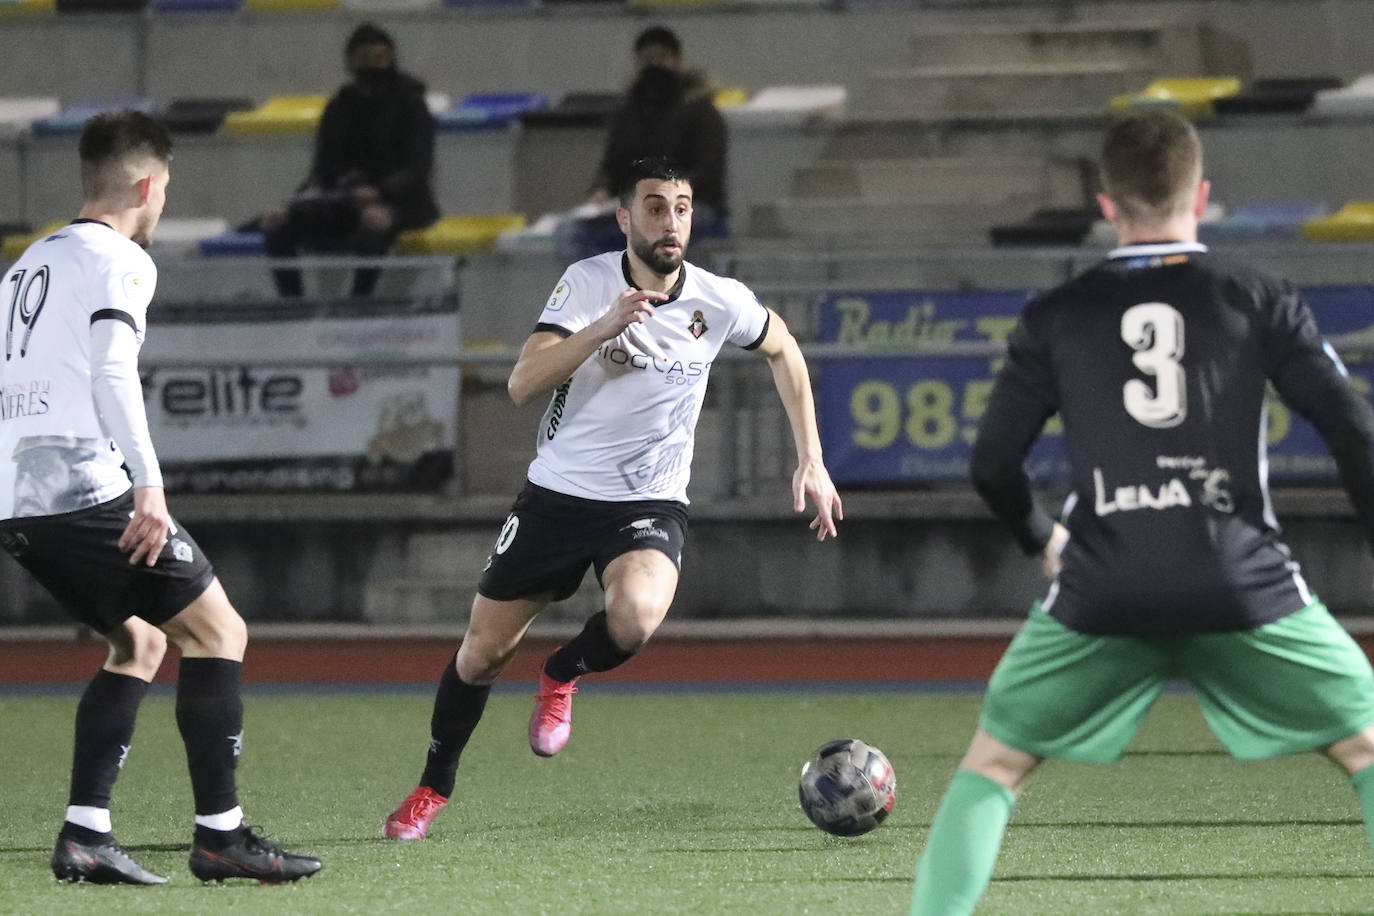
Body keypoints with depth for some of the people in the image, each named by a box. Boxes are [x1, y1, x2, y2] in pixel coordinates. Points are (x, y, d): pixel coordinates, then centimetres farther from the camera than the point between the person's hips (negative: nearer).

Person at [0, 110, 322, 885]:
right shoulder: (120, 260, -4)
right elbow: (112, 372, -17)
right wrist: (150, 485, -21)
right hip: (85, 492, -9)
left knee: (140, 642, 19)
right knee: (218, 631, 1)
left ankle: (86, 835, 7)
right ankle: (220, 834, -3)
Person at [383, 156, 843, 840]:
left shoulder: (719, 302, -8)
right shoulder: (588, 283, -13)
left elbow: (783, 350, 15)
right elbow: (523, 385, -24)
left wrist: (811, 462, 10)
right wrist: (606, 327, -36)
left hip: (650, 507, 0)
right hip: (557, 495, 0)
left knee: (637, 616, -32)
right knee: (482, 652, 7)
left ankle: (560, 678, 3)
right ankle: (432, 790, 33)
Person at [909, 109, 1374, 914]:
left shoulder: (1055, 318, 8)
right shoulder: (1259, 301, 5)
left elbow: (993, 466, 10)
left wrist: (1044, 539, 30)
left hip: (1103, 596, 1)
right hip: (1244, 588, -1)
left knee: (993, 765, 17)